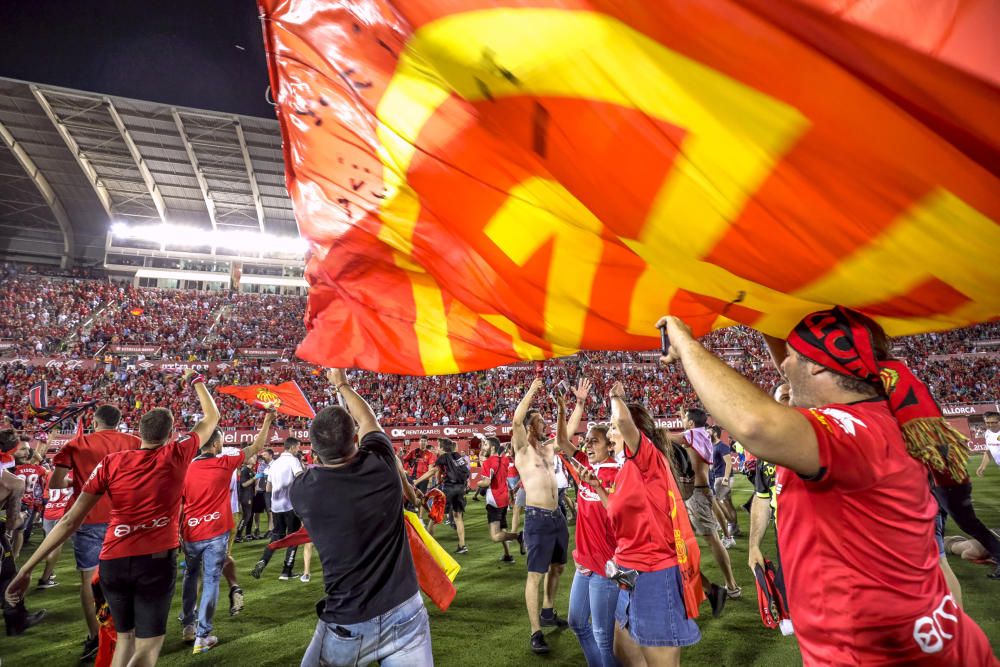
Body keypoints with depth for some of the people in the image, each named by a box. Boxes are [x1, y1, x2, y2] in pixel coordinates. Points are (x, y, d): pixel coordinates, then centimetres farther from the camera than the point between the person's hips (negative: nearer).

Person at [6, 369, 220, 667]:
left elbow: (71, 520, -2)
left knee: (124, 637, 23)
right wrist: (196, 380, 25)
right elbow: (212, 417, 12)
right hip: (157, 560, -3)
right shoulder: (177, 455, -3)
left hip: (113, 561, 3)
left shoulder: (111, 463, 0)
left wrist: (26, 569, 5)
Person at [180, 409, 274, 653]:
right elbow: (256, 447, 1)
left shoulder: (187, 469, -1)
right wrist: (267, 420, 11)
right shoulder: (225, 464, -9)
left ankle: (188, 627, 31)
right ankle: (202, 636, 4)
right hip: (215, 534, -4)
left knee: (190, 578, 23)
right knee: (210, 582, 3)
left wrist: (178, 533, 18)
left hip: (191, 534, 4)